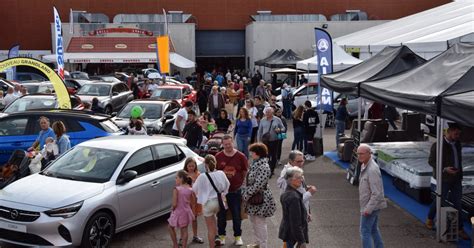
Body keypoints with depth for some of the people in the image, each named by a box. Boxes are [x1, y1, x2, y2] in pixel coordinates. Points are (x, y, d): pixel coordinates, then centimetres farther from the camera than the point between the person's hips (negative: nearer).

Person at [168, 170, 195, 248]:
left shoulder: (176, 189, -19)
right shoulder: (190, 190, -2)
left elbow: (174, 204, -20)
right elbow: (191, 203, 4)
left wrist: (173, 209, -1)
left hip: (178, 212, -4)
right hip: (186, 212, 4)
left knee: (170, 227, 20)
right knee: (184, 230, 15)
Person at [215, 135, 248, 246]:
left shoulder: (241, 156, -6)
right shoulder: (218, 156, -4)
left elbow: (245, 172, 3)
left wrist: (239, 182, 1)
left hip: (236, 191, -1)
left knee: (237, 215, 8)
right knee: (221, 215, 10)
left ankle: (238, 236, 24)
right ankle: (222, 236, 27)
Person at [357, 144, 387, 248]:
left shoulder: (372, 169, -24)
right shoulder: (364, 166, 7)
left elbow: (377, 193, -26)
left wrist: (368, 209, -24)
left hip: (370, 206, -10)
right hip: (371, 205, 10)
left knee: (365, 232, -3)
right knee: (374, 230, 20)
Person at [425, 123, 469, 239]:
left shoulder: (457, 144, 7)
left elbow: (459, 159, 17)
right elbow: (431, 161, -12)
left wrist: (460, 173, 13)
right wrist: (444, 169, -23)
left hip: (456, 179, 6)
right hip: (443, 179, -6)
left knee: (457, 203, 7)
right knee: (440, 201, 7)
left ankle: (460, 229, 14)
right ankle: (430, 219, 31)